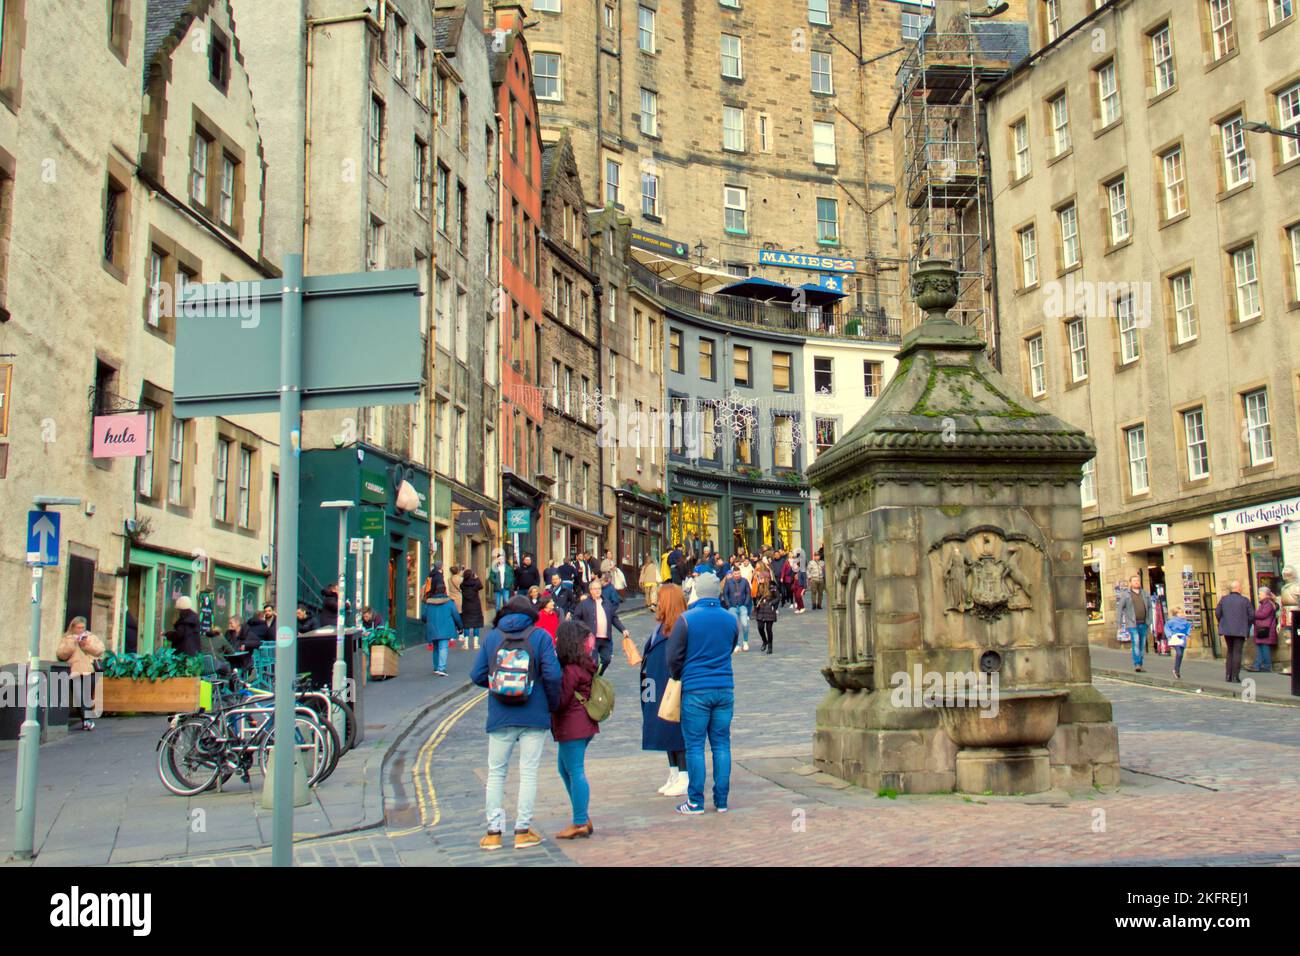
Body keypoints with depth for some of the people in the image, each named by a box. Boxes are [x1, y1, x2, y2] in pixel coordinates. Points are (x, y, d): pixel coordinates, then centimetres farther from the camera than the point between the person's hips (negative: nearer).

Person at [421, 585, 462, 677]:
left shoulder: (428, 603, 6)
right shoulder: (449, 602, -2)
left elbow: (423, 617, 10)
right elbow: (456, 616, 0)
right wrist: (459, 627, 14)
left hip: (432, 630, 4)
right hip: (445, 630, -4)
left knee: (436, 648, 17)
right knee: (443, 648, -8)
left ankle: (436, 668, 22)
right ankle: (441, 668, -22)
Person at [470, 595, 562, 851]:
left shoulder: (492, 636, 3)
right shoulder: (540, 636, -4)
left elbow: (477, 675, 1)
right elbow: (552, 675, -12)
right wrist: (553, 703, 2)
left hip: (500, 717, 2)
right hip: (534, 716, -1)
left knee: (496, 773, 12)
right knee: (528, 772, 6)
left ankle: (493, 831, 11)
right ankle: (523, 831, 8)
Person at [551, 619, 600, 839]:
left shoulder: (571, 670, -19)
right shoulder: (585, 664, 9)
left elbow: (560, 701, -17)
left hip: (572, 727, -10)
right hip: (581, 725, 10)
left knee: (575, 772, -3)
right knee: (566, 770, 19)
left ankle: (580, 823, 3)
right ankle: (583, 818, 23)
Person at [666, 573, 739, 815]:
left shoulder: (686, 619, -9)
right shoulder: (730, 619, 4)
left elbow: (673, 657, -5)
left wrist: (678, 677, 14)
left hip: (695, 690, -4)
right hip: (725, 689, 4)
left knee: (695, 746, 2)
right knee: (721, 745, 9)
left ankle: (695, 802, 5)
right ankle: (721, 800, 12)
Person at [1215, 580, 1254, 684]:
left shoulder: (1223, 599, 2)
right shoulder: (1245, 600, -5)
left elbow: (1217, 613, 1)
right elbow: (1251, 615, -4)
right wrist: (1247, 626, 11)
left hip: (1227, 630, 3)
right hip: (1240, 631, -3)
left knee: (1230, 652, 16)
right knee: (1237, 653, 0)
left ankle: (1228, 676, 14)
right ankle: (1235, 676, -5)